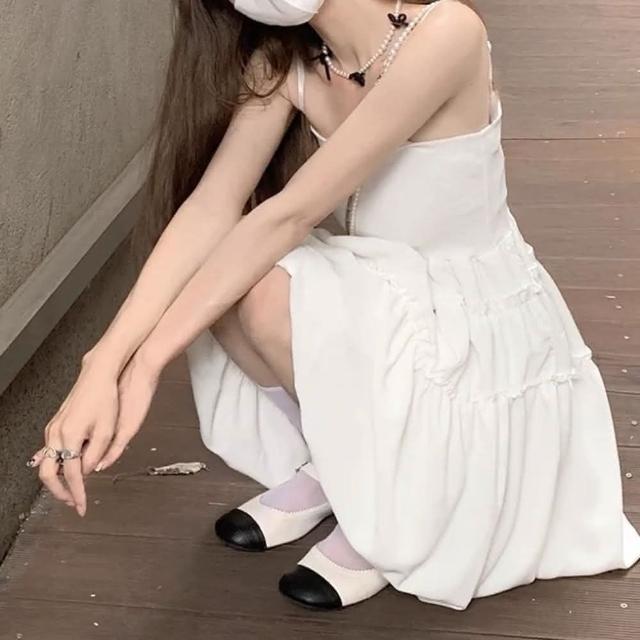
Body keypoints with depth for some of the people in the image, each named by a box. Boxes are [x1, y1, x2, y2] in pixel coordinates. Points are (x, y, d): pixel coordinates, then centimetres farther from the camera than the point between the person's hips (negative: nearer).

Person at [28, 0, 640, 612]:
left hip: (482, 337, -6)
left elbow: (293, 213, -28)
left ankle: (394, 501, -3)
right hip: (378, 311, 6)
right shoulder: (282, 61, -4)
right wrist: (103, 367, -26)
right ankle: (330, 466, 6)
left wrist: (147, 361, -26)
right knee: (233, 280, -18)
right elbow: (211, 208, -15)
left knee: (264, 294, -26)